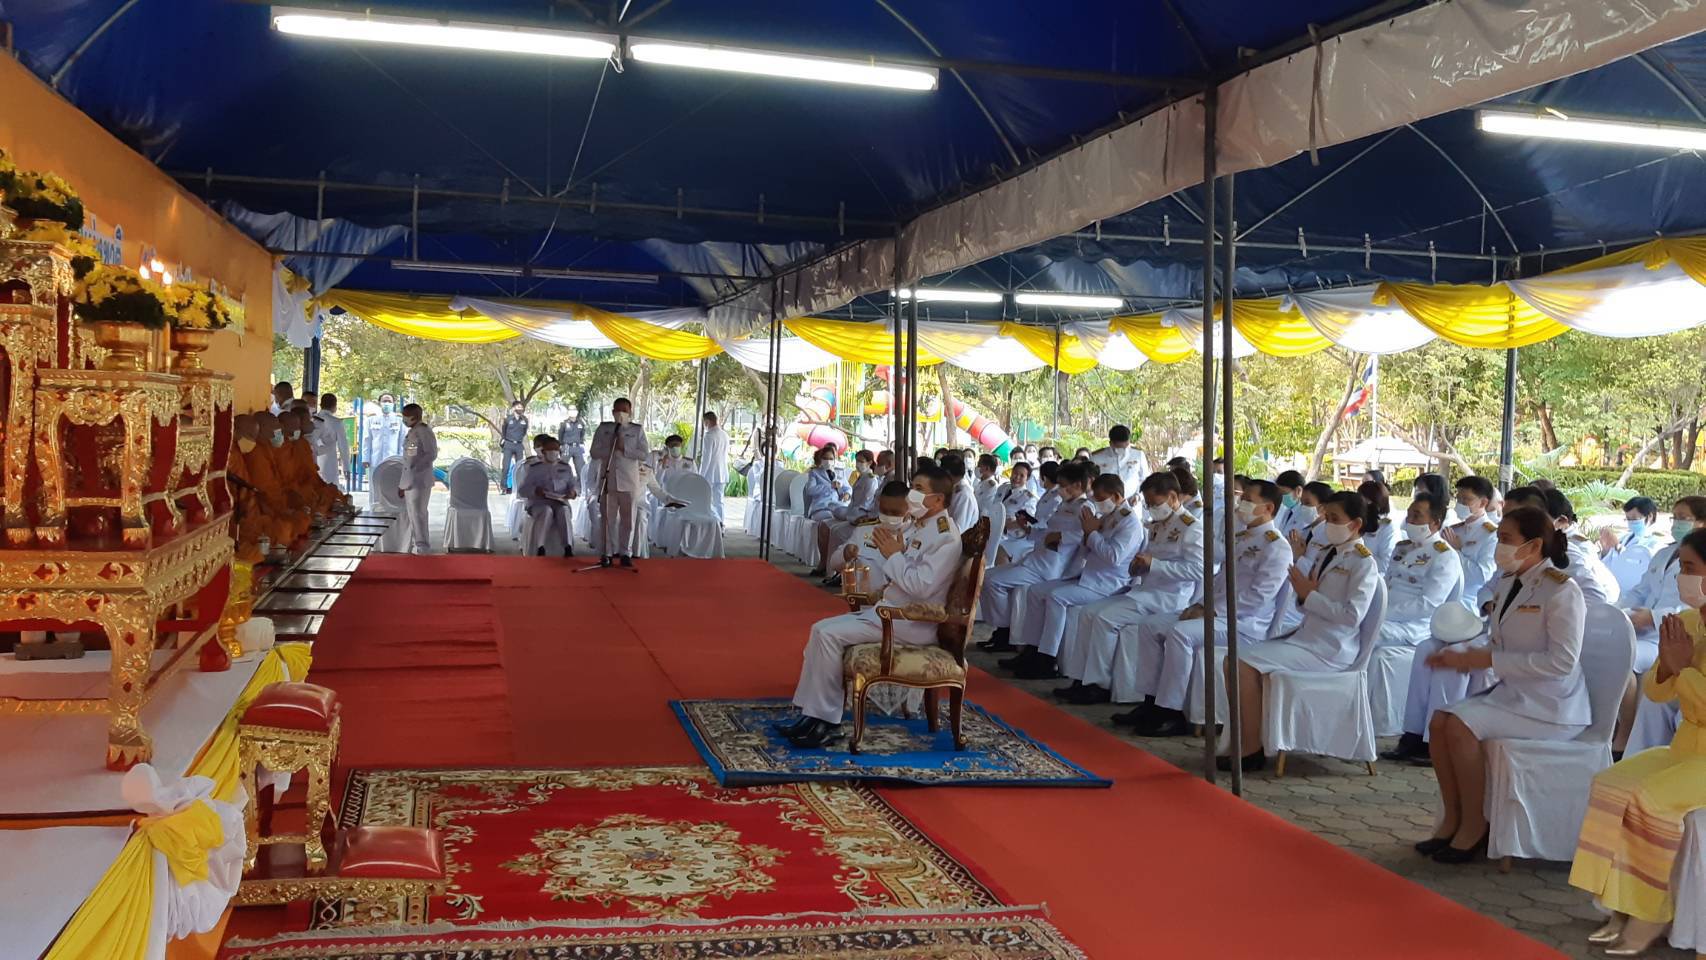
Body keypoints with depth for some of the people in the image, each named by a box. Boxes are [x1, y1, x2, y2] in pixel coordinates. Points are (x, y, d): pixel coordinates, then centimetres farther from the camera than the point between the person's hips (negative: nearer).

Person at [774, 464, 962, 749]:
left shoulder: (945, 537, -15)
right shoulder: (915, 527, 14)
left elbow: (922, 586, -26)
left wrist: (893, 556, -15)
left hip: (910, 623, -10)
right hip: (888, 610, 10)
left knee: (829, 634, -19)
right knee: (821, 629, 2)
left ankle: (827, 721, -11)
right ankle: (811, 714, 0)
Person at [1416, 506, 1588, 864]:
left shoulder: (1561, 590, -16)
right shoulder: (1507, 583, 9)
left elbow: (1562, 661, -23)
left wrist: (1490, 659, -23)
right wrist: (1464, 655, -4)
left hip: (1551, 706, -8)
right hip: (1512, 692, 8)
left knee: (1461, 725, -24)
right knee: (1439, 721, -10)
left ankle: (1474, 826, -9)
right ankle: (1452, 819, 0)